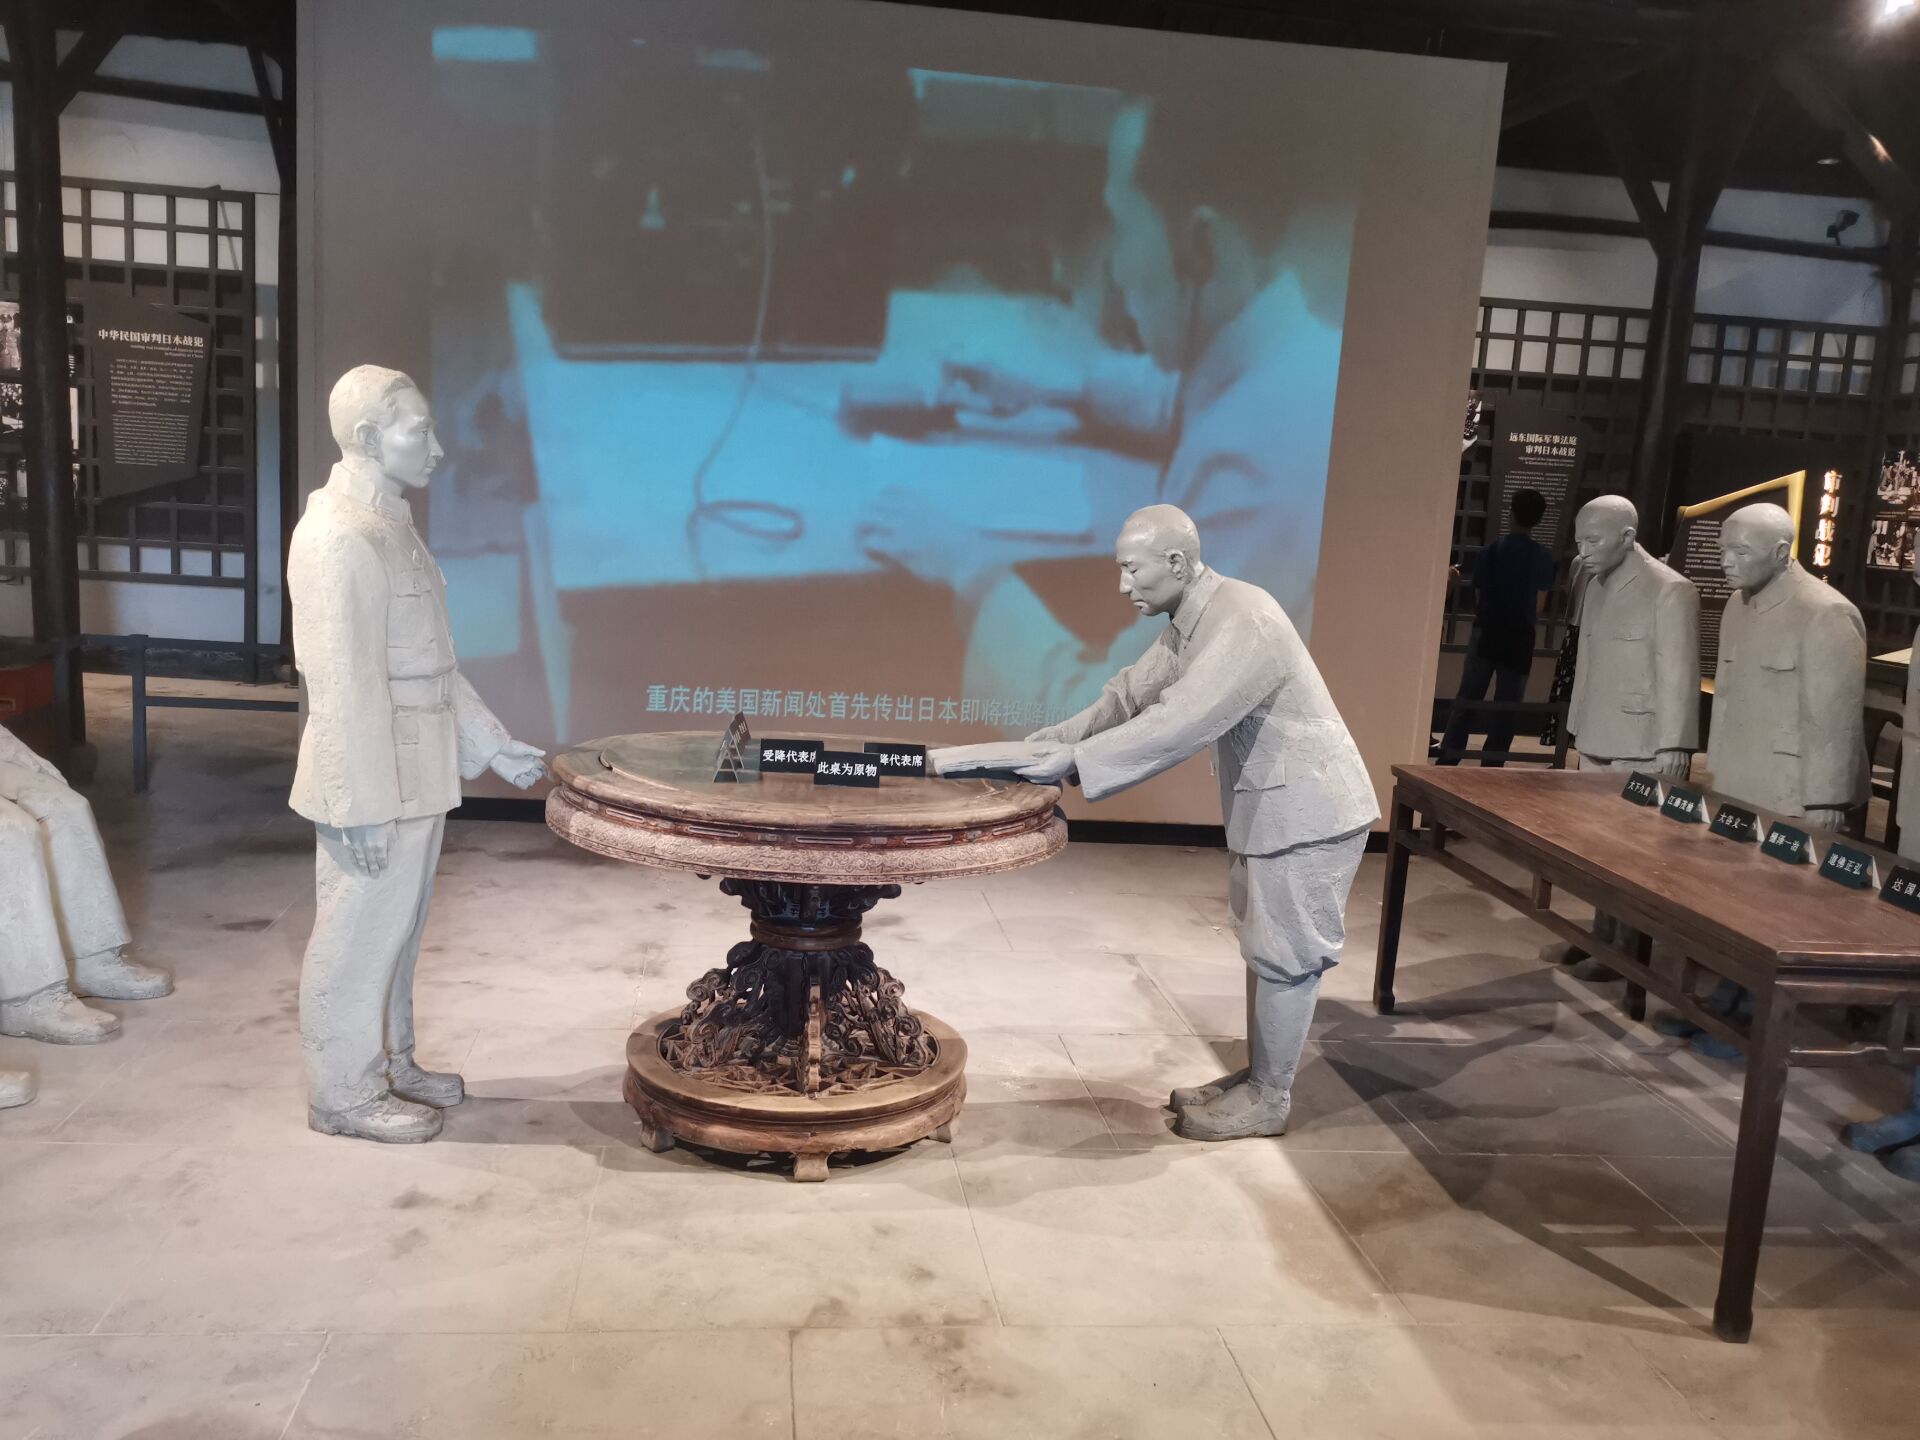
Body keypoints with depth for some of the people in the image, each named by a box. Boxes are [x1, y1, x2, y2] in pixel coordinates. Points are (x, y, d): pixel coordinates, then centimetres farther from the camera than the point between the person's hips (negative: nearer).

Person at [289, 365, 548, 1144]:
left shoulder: (390, 524, 12)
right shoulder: (338, 537, -19)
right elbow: (343, 686, -21)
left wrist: (492, 743, 16)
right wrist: (361, 803, -21)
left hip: (414, 772, 9)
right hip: (374, 780, -9)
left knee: (397, 927, 18)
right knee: (358, 932, 3)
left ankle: (388, 1064, 33)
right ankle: (344, 1095, 17)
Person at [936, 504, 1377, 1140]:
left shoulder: (1242, 621, -28)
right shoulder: (1188, 623, 4)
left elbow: (1177, 725, -34)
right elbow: (1128, 696, 5)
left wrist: (1073, 760, -31)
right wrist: (1043, 744, -6)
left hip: (1309, 808, -10)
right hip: (1266, 804, 10)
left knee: (1285, 955, 2)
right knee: (1263, 946, 17)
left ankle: (1269, 1099, 16)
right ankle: (1255, 1076, 30)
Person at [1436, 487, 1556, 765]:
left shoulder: (1490, 551, -2)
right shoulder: (1542, 558, -4)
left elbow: (1478, 597, 1)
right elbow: (1538, 607, -3)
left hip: (1486, 633, 1)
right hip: (1520, 637, -1)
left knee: (1466, 700, 7)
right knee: (1507, 707, 6)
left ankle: (1447, 763, 6)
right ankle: (1491, 767, 7)